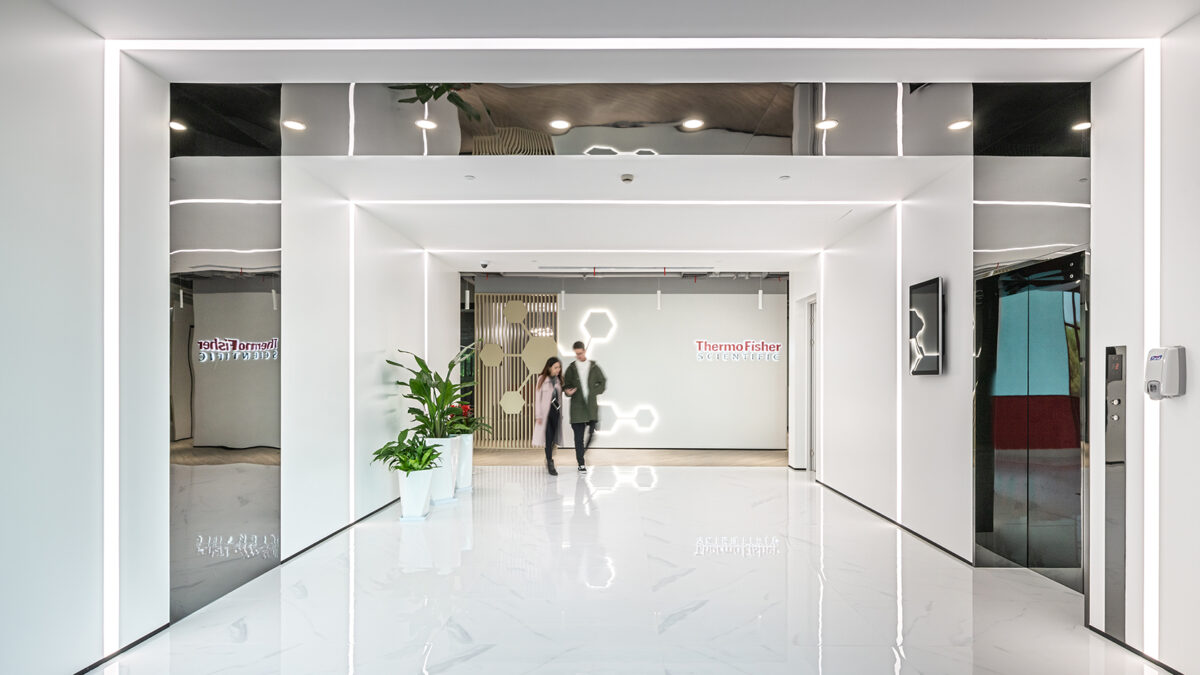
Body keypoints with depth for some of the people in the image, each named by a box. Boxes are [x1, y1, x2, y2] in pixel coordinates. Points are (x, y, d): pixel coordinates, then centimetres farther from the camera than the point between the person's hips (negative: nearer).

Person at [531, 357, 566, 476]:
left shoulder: (558, 380, 9)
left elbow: (560, 397, 13)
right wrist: (538, 415, -10)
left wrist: (561, 412, 11)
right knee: (548, 438, -7)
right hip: (546, 412, -5)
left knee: (553, 438, 6)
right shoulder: (542, 379, -6)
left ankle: (549, 459, 22)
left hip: (556, 412, 5)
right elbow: (537, 398, -6)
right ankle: (550, 464, -3)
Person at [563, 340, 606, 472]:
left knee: (591, 433, 1)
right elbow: (567, 385, 7)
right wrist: (568, 391, -15)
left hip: (591, 405, 1)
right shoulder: (571, 368, 4)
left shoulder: (594, 366, 6)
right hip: (577, 406, -1)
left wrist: (594, 392, -1)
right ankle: (581, 463, 4)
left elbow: (602, 382, 13)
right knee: (579, 436, -1)